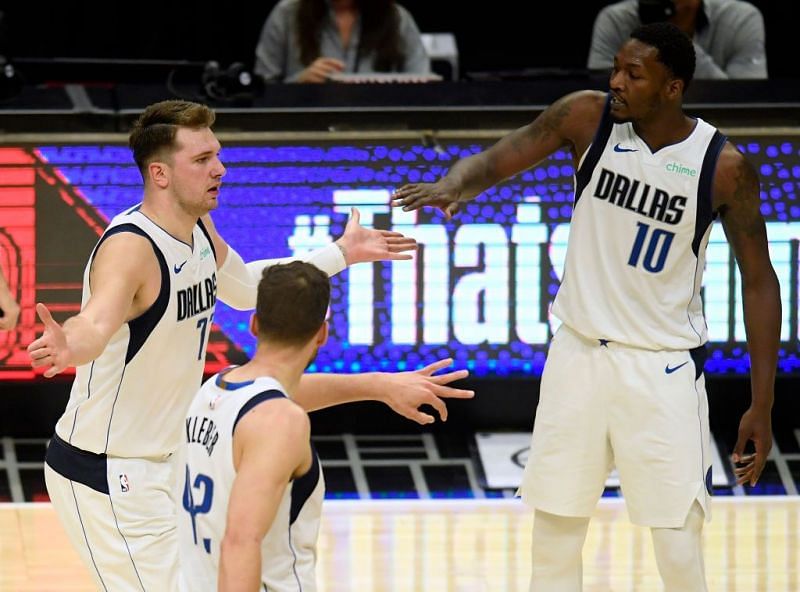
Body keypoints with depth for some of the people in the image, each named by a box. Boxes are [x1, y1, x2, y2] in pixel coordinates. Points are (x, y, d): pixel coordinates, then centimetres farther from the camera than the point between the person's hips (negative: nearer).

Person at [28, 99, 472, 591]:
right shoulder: (129, 249, -26)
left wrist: (341, 254, 29)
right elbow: (97, 320, -47)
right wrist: (69, 347, -70)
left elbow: (244, 286, 23)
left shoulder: (199, 227, 3)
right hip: (105, 474, -10)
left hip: (164, 459, 10)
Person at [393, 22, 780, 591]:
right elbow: (493, 161, -7)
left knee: (678, 539, -5)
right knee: (555, 523, 10)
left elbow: (758, 278, -6)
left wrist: (762, 405, -8)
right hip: (579, 350, 3)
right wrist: (453, 186, -33)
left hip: (663, 365, -3)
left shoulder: (724, 167, -14)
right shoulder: (588, 116, -8)